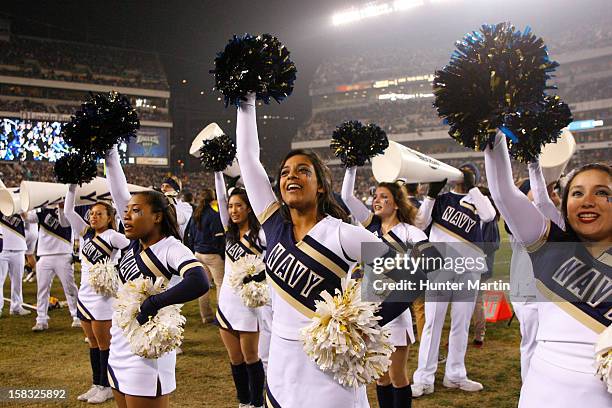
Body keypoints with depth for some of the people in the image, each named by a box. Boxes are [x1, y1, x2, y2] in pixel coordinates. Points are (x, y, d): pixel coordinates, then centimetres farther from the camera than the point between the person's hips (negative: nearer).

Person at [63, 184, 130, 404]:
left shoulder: (112, 236, -10)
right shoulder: (85, 232, 9)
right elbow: (68, 211, 7)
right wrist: (72, 186, 1)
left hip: (103, 296, -7)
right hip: (84, 294, 7)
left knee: (104, 344, 2)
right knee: (93, 343, 14)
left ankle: (106, 387, 11)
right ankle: (96, 385, 23)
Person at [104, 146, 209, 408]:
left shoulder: (171, 248, -15)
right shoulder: (136, 241, 5)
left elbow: (199, 282, -33)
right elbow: (118, 191, 8)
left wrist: (152, 304, -28)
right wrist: (110, 153, 8)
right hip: (119, 349, 8)